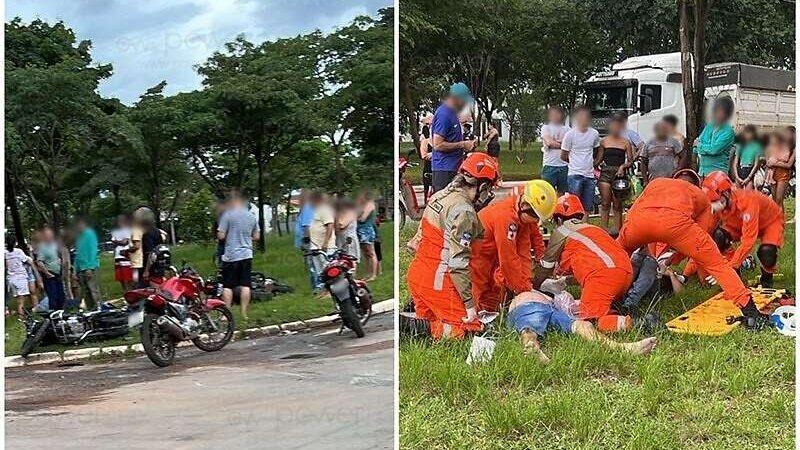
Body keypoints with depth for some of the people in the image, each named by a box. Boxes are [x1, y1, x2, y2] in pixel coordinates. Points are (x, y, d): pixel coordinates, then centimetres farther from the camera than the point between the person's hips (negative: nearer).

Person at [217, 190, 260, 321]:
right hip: (247, 255, 4)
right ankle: (244, 313, 7)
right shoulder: (252, 216, 6)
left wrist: (230, 235, 9)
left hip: (231, 256, -4)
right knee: (245, 285, 5)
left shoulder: (228, 215, -10)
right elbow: (256, 236, 11)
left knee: (227, 286, 2)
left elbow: (221, 236, -11)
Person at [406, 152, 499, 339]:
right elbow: (458, 262, -22)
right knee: (468, 329, -3)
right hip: (437, 281, -9)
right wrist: (469, 304, -16)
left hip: (416, 273, 9)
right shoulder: (464, 211, -19)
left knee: (431, 322, 21)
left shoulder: (440, 196, 9)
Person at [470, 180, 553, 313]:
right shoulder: (505, 217, -34)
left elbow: (523, 252, -1)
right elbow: (509, 259, -30)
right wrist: (524, 289, -22)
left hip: (492, 256, 9)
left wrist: (526, 285, -6)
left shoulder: (523, 214, -8)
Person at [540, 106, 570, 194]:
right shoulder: (545, 127, 7)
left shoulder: (566, 128, 14)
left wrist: (555, 142, -8)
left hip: (564, 165, 3)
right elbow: (549, 142, -9)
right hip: (550, 165, -3)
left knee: (562, 193, 6)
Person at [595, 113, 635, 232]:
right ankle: (604, 228, -3)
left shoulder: (626, 142, 6)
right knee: (605, 203, -4)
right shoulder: (604, 141, 9)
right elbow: (599, 159, 14)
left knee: (618, 204, 3)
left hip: (619, 174, -1)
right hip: (606, 172, 1)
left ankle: (618, 230, 9)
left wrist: (622, 167, -12)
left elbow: (630, 161, 4)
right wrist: (594, 166, -2)